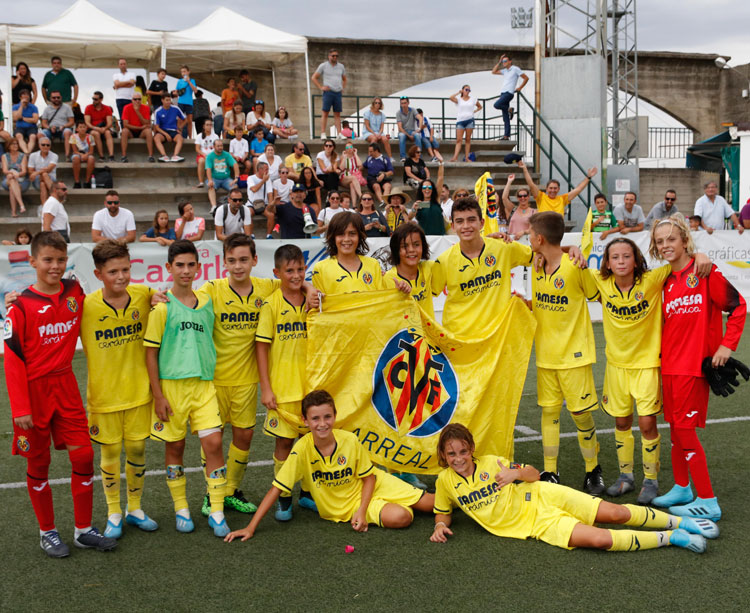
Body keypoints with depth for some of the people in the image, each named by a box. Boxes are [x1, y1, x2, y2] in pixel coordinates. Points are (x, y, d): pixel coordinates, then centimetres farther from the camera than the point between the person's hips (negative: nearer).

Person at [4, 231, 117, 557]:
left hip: (66, 386, 4)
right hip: (34, 390, -4)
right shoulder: (22, 305, -12)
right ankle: (47, 532, 22)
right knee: (38, 464, 8)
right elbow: (13, 359, -11)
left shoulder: (75, 292, 1)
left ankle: (84, 530, 16)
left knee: (83, 455, 2)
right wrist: (20, 407, -14)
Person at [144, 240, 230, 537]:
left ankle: (216, 512, 4)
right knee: (174, 447, 7)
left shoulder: (207, 302, 8)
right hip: (172, 385, -3)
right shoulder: (162, 307, -4)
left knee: (213, 443, -6)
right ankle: (181, 509, 22)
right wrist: (157, 394, -8)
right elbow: (151, 351, -4)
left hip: (204, 383, 3)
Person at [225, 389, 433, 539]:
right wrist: (251, 528, -26)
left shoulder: (350, 441, -19)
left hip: (374, 486, 2)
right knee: (400, 517, -26)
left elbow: (369, 477, -5)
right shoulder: (302, 449, -23)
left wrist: (362, 512, -18)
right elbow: (276, 489, -21)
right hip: (343, 508, -2)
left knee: (430, 503, -6)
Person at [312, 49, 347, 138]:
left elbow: (344, 79, 29)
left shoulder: (341, 66, 15)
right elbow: (314, 78, 5)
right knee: (325, 113, -7)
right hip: (328, 92, -4)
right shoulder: (323, 66, 3)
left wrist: (342, 88, 13)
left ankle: (339, 133, 3)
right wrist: (321, 87, -4)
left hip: (338, 93, 4)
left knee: (337, 114, 4)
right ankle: (323, 133, -8)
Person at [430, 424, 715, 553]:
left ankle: (680, 522, 9)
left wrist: (517, 472, -14)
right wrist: (440, 526, -6)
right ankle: (671, 538, -12)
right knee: (599, 539, -23)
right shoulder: (445, 481, 0)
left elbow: (534, 474, 8)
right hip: (537, 524, -1)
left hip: (544, 497, 1)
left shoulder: (490, 463, 0)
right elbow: (443, 511, 17)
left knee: (615, 513, -11)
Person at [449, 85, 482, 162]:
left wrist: (474, 111, 6)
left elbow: (480, 107, 24)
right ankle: (455, 157, -17)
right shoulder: (458, 99, 5)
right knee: (458, 140, -9)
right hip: (460, 121, -1)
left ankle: (467, 157, 2)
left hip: (470, 120, 2)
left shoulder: (473, 99, 11)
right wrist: (459, 92, -4)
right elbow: (451, 98, -16)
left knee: (468, 139, 2)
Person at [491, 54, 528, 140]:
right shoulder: (504, 71, 19)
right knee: (505, 118, 3)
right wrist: (499, 62, 15)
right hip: (503, 93, 7)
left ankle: (509, 110, -4)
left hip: (509, 93, -7)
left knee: (496, 105, -29)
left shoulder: (515, 69, 0)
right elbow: (493, 72, 18)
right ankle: (506, 135, 1)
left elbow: (526, 78, 1)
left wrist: (520, 88, -1)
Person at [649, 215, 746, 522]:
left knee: (684, 429, -6)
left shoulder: (705, 272, -10)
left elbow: (737, 306, -9)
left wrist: (727, 345, -12)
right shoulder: (667, 281, 9)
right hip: (669, 364, 7)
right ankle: (681, 489, 29)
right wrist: (662, 350, 7)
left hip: (694, 364, -7)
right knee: (675, 427, 14)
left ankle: (707, 502, 4)